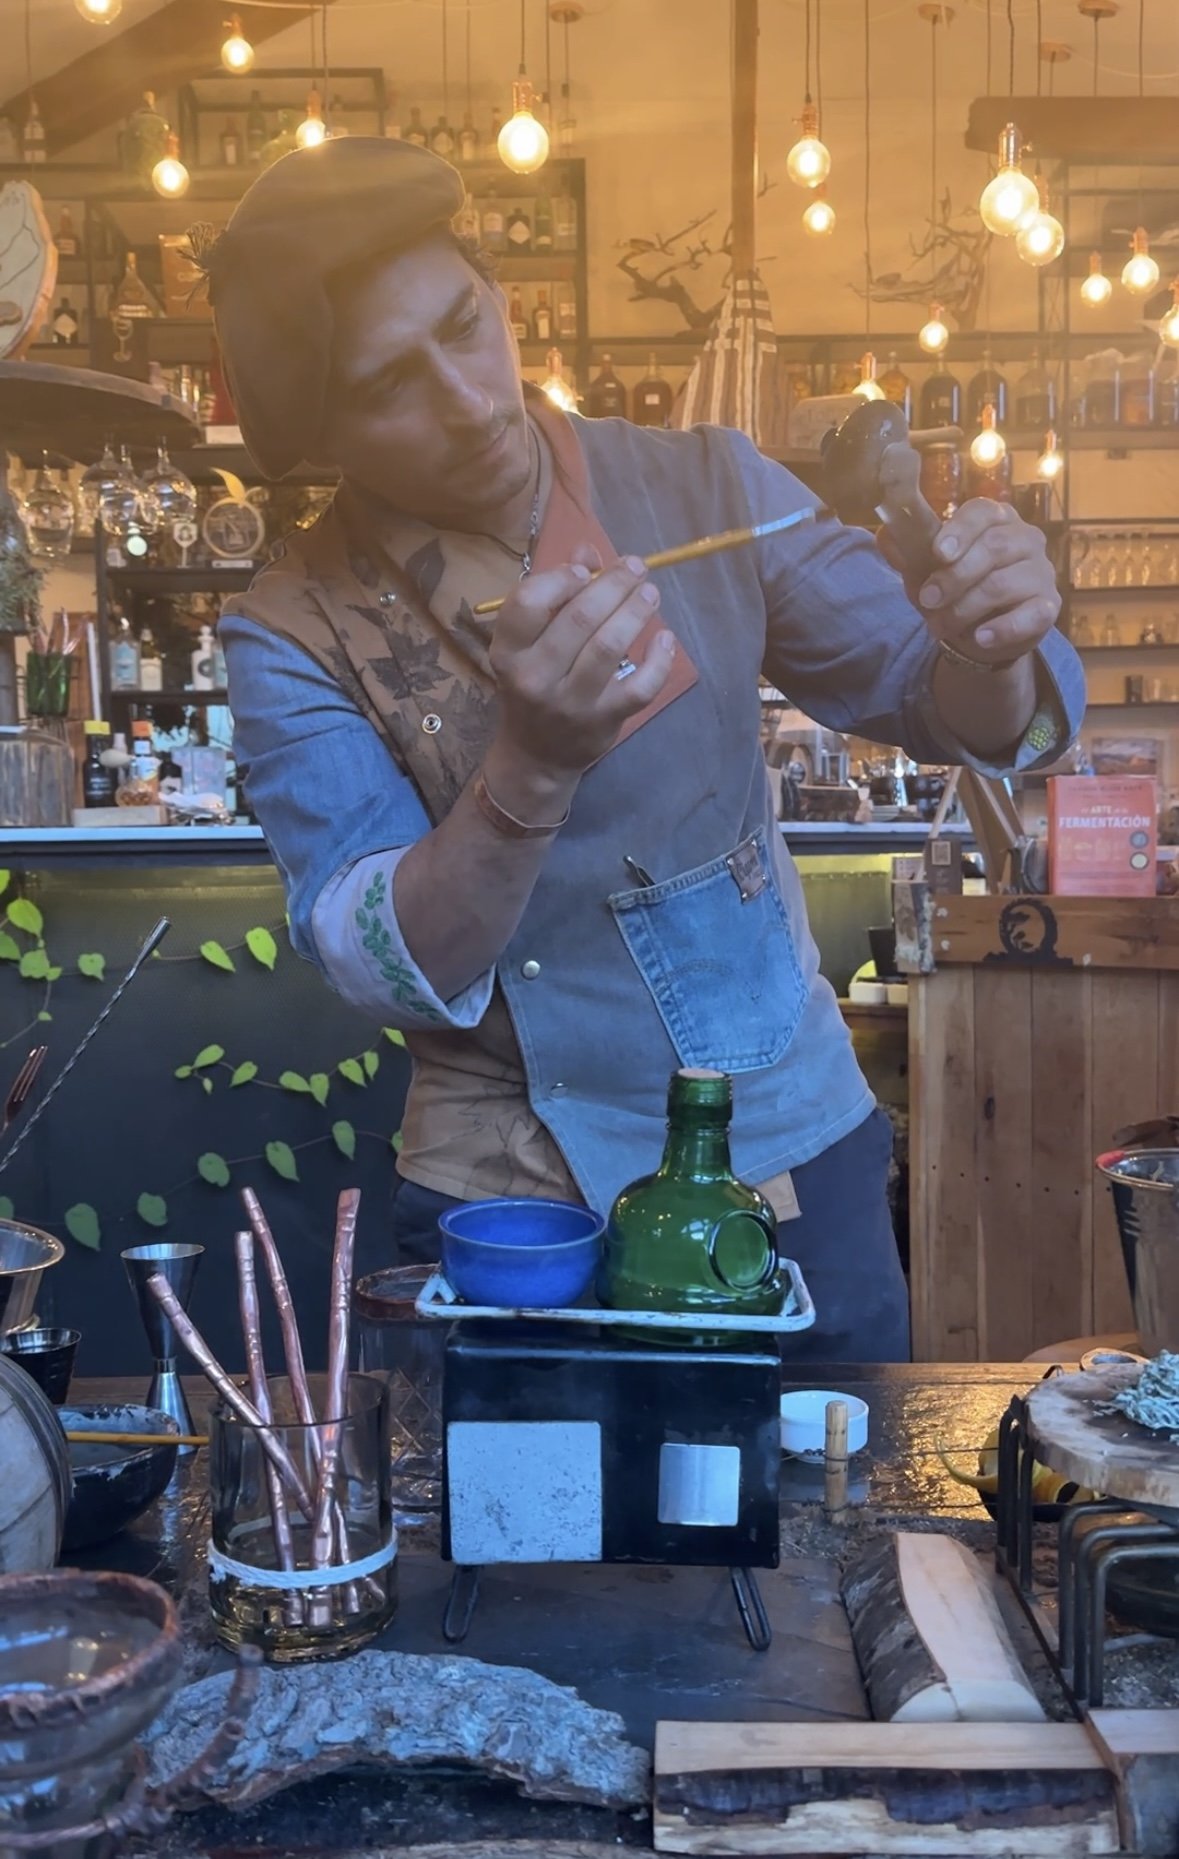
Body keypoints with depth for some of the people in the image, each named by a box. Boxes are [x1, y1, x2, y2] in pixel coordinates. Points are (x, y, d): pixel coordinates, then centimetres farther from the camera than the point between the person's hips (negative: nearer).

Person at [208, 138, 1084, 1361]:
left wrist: (991, 650, -23)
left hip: (797, 1152, 3)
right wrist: (535, 763, -35)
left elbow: (937, 707, 0)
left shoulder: (701, 490, -5)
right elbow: (394, 970, -18)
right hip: (513, 1205, -2)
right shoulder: (294, 637, -11)